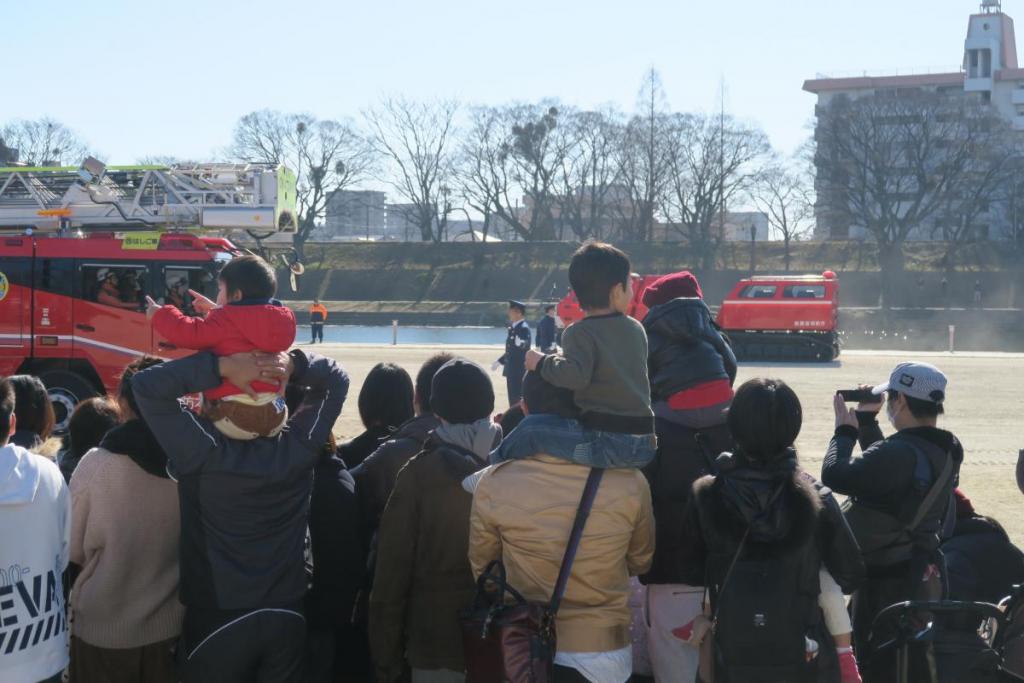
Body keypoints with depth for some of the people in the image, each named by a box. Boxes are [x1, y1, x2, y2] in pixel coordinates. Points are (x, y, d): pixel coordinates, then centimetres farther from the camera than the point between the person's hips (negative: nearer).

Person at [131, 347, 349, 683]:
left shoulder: (206, 449, -21)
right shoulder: (297, 446, -11)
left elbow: (146, 385, -20)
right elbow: (337, 379, 3)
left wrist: (222, 367, -25)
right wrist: (294, 366, -15)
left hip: (215, 620, -3)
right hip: (286, 618, 3)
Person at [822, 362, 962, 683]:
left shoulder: (901, 453, -28)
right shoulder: (945, 450, 3)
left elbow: (835, 476, -29)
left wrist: (845, 429, -14)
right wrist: (867, 421, 12)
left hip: (889, 580, -9)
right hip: (920, 572, 9)